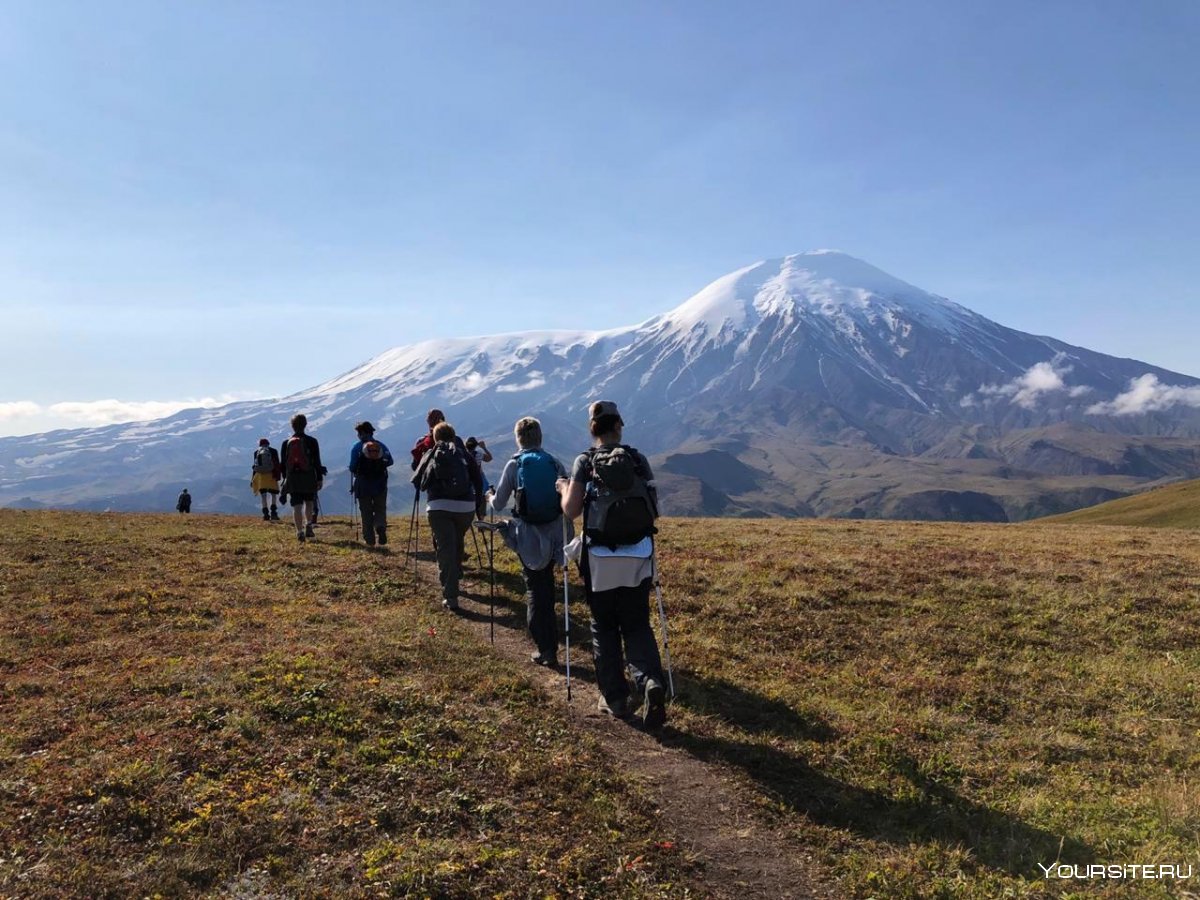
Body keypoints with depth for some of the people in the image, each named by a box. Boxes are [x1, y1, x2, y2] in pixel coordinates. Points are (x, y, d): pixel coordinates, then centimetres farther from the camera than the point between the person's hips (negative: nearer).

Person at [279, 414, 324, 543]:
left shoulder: (286, 443, 5)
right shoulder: (312, 441, -3)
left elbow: (282, 464, 9)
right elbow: (317, 462, -4)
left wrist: (285, 479, 19)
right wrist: (319, 478, 0)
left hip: (292, 479, 1)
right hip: (309, 477, -1)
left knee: (296, 506, 1)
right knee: (309, 503, 18)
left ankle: (299, 532, -5)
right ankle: (308, 525, 5)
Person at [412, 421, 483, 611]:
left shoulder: (431, 455, 14)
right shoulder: (464, 453, 14)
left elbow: (417, 482, 17)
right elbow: (478, 481, 9)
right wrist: (480, 506, 15)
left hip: (439, 507, -1)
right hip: (465, 506, 2)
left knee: (445, 550, -3)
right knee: (458, 545, 24)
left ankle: (450, 597, -10)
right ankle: (456, 576, 44)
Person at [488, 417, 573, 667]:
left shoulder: (514, 465, -5)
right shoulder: (555, 464, 0)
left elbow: (498, 504, 0)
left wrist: (491, 496, 23)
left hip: (528, 536, -3)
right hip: (554, 533, 3)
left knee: (535, 589, 6)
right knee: (547, 585, 19)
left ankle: (546, 648, 1)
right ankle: (550, 643, 30)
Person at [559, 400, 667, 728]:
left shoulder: (585, 462, -5)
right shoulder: (638, 460, 2)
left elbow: (571, 510, -12)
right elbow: (654, 510, 2)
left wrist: (564, 489, 8)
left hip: (600, 560, -2)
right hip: (638, 557, 2)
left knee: (604, 629, 13)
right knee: (637, 626, 12)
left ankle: (615, 699, 16)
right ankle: (651, 682, -12)